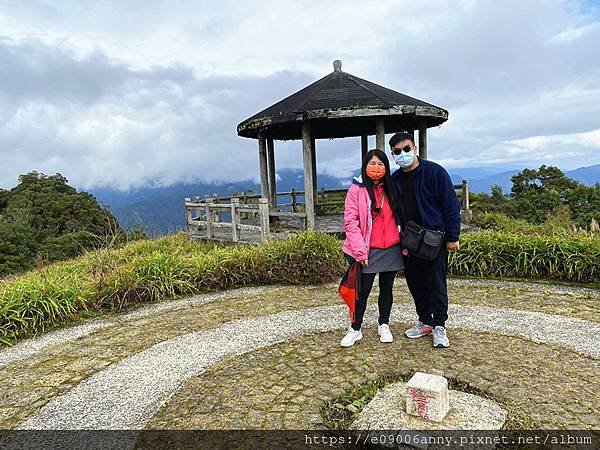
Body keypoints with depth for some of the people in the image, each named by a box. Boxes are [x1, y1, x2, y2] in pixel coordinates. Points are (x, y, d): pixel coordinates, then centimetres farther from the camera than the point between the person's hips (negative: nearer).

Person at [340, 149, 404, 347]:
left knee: (386, 289, 13)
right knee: (363, 291, 2)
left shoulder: (391, 190, 8)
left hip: (391, 250, 4)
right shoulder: (356, 189, -4)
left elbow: (399, 217, 14)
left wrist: (403, 243, 6)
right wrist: (359, 250, -14)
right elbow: (350, 221, -9)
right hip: (367, 252, -3)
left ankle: (384, 326, 29)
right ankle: (355, 329, 18)